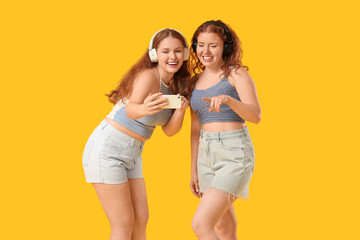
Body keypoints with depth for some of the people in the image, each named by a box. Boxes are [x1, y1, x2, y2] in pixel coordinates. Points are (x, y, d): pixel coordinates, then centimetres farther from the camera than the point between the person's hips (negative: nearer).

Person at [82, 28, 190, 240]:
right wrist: (144, 109, -62)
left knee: (141, 220, 7)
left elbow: (169, 130, -1)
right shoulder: (148, 76, -20)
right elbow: (131, 108, -39)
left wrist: (181, 109, -21)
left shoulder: (176, 85, 4)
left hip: (132, 155, 8)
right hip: (107, 149, -8)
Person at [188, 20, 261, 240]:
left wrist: (227, 99, -36)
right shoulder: (195, 82, 12)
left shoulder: (236, 74, -5)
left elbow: (255, 116, -18)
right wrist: (194, 170, 15)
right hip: (207, 155, 7)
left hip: (234, 153, -7)